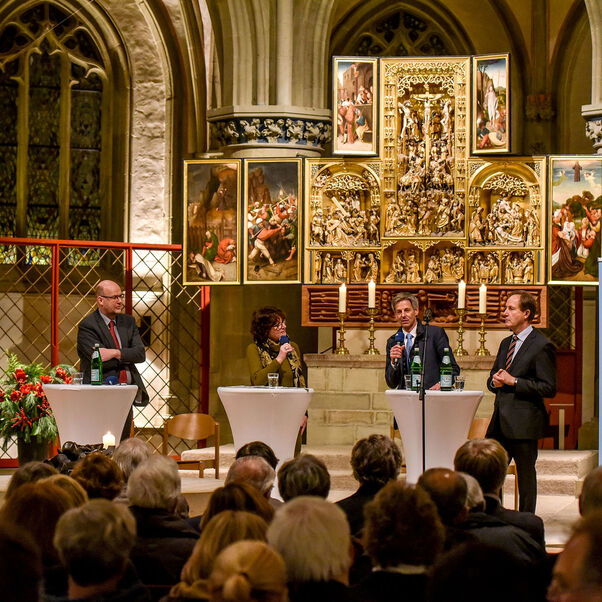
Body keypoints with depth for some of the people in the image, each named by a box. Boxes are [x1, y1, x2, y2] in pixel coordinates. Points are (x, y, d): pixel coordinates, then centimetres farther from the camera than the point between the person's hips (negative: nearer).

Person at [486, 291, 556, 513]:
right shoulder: (506, 343, 17)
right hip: (500, 420, 8)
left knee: (525, 474, 1)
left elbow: (549, 388, -13)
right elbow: (492, 379, 26)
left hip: (523, 421, -8)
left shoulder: (542, 346, -9)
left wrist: (514, 382, -16)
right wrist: (495, 381, 1)